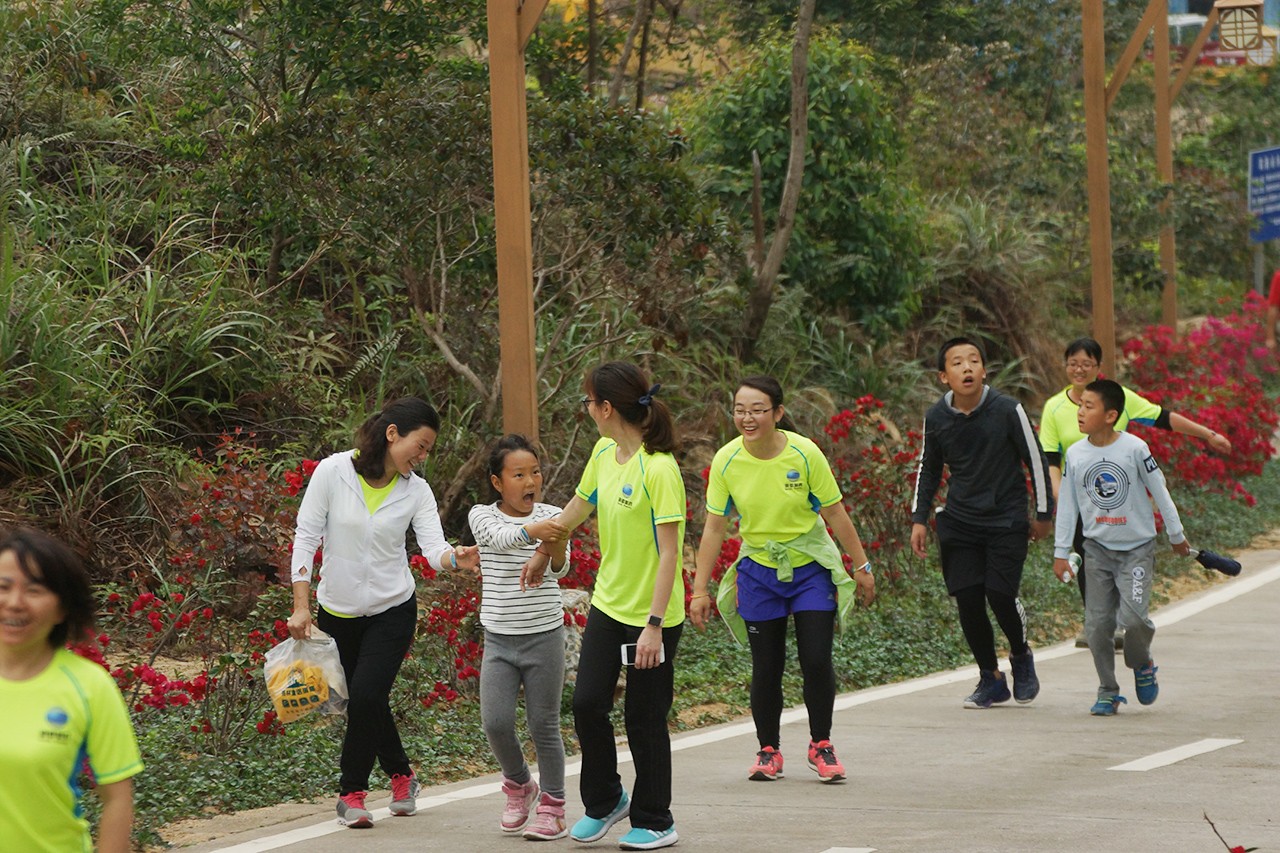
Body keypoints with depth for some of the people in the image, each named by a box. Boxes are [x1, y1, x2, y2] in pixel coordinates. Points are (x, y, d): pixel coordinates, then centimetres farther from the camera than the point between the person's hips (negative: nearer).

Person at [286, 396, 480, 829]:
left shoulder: (416, 490, -5)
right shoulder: (333, 472, -11)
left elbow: (433, 548, -15)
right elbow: (306, 538, -9)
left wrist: (456, 558, -39)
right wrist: (301, 605, -13)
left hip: (392, 610, 0)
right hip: (337, 611, 0)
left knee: (366, 696, -15)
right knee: (366, 701, 8)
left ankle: (352, 792, 3)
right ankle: (401, 774, 33)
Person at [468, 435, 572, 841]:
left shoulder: (551, 517, -1)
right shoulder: (482, 516, -2)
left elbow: (560, 567, -15)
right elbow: (500, 537, -25)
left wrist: (554, 549, -39)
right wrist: (532, 530, -46)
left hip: (544, 636, -1)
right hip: (499, 639, 1)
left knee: (544, 725, 1)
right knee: (495, 722, -6)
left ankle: (552, 806, 15)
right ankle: (519, 785, 22)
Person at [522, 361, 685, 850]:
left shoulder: (659, 469, -21)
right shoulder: (604, 452, 3)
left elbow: (669, 551, -22)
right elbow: (578, 507, 21)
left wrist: (654, 624, -24)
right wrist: (542, 554, 34)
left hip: (652, 615, -7)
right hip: (607, 604, 7)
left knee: (643, 718, 3)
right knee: (587, 703, 4)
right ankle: (604, 801, 25)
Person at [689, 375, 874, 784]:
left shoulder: (804, 453, -17)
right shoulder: (726, 461, -12)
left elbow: (836, 514, -7)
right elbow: (714, 527, -5)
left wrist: (862, 567, -3)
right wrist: (700, 590, -5)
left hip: (811, 567, -1)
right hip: (758, 570, 1)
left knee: (817, 661, -7)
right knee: (765, 668, 1)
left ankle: (821, 745, 13)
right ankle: (768, 750, 19)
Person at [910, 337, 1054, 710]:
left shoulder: (1008, 410, -10)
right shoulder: (936, 418, -1)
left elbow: (1036, 461, 0)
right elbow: (928, 469, 15)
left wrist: (1043, 514, 4)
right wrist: (919, 518, 9)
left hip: (1007, 520, -3)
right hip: (959, 522, 3)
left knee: (1000, 593, -13)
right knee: (967, 599, -4)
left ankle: (1021, 656, 19)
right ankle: (991, 679, 14)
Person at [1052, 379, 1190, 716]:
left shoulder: (1134, 448, -12)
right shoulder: (1075, 455, -2)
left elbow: (1159, 492, -1)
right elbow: (1067, 507, 6)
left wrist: (1176, 534, 7)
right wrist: (1060, 553, 6)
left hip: (1137, 546, -3)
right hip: (1098, 549, 3)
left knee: (1131, 615, -17)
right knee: (1097, 623, -2)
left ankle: (1142, 665, 14)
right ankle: (1107, 691, 13)